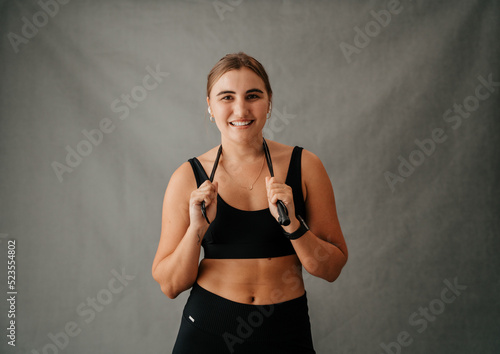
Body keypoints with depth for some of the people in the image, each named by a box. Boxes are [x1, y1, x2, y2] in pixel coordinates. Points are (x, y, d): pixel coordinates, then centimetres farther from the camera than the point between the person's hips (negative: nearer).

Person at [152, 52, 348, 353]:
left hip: (286, 329, 1)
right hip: (208, 328, 0)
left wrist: (292, 224, -19)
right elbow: (170, 286, -3)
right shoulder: (189, 177, -5)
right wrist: (196, 229, -18)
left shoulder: (304, 166, -5)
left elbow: (332, 269, -3)